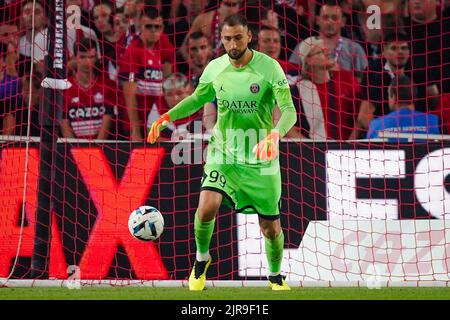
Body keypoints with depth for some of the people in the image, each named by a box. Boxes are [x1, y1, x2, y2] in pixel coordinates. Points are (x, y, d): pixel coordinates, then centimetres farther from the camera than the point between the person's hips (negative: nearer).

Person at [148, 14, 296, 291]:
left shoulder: (269, 68, -14)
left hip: (260, 158, -1)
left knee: (271, 228, 6)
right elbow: (198, 98, 16)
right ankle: (202, 258, 7)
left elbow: (289, 110, -18)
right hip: (223, 151, 1)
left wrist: (275, 134, -39)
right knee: (207, 207, -23)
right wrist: (167, 117, 1)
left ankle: (276, 276, 35)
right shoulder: (215, 68, -3)